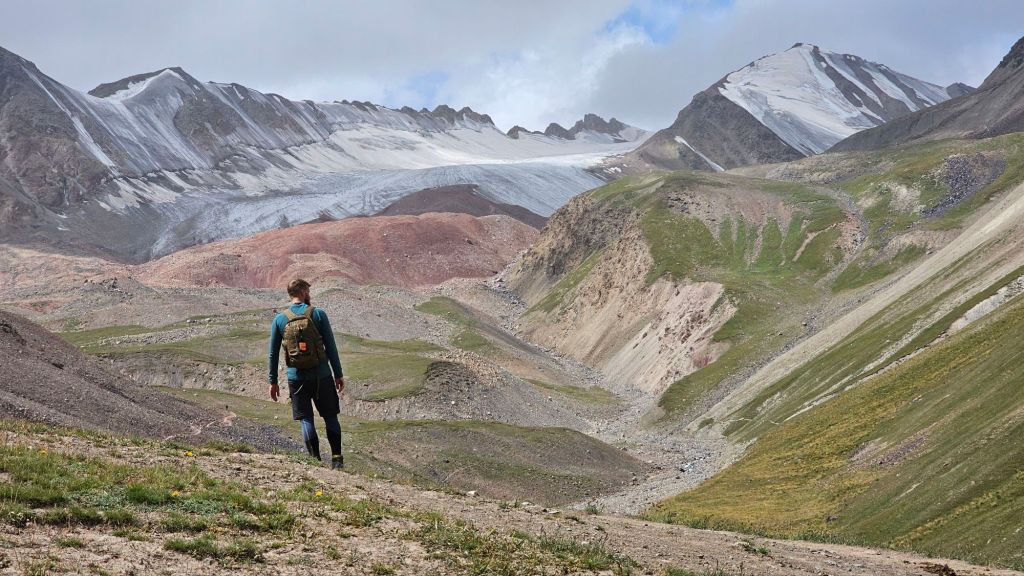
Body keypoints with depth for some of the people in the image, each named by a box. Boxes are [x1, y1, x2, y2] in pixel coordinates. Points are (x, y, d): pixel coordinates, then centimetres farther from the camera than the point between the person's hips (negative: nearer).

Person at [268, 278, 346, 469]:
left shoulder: (279, 319, 1)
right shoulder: (318, 314, -5)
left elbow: (273, 353, 3)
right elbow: (331, 347, -4)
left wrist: (273, 382, 10)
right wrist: (338, 374, 2)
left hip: (297, 378, 1)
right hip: (321, 375, -1)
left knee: (306, 419, 6)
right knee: (330, 417, 10)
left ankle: (316, 460, 3)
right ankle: (337, 458, 8)